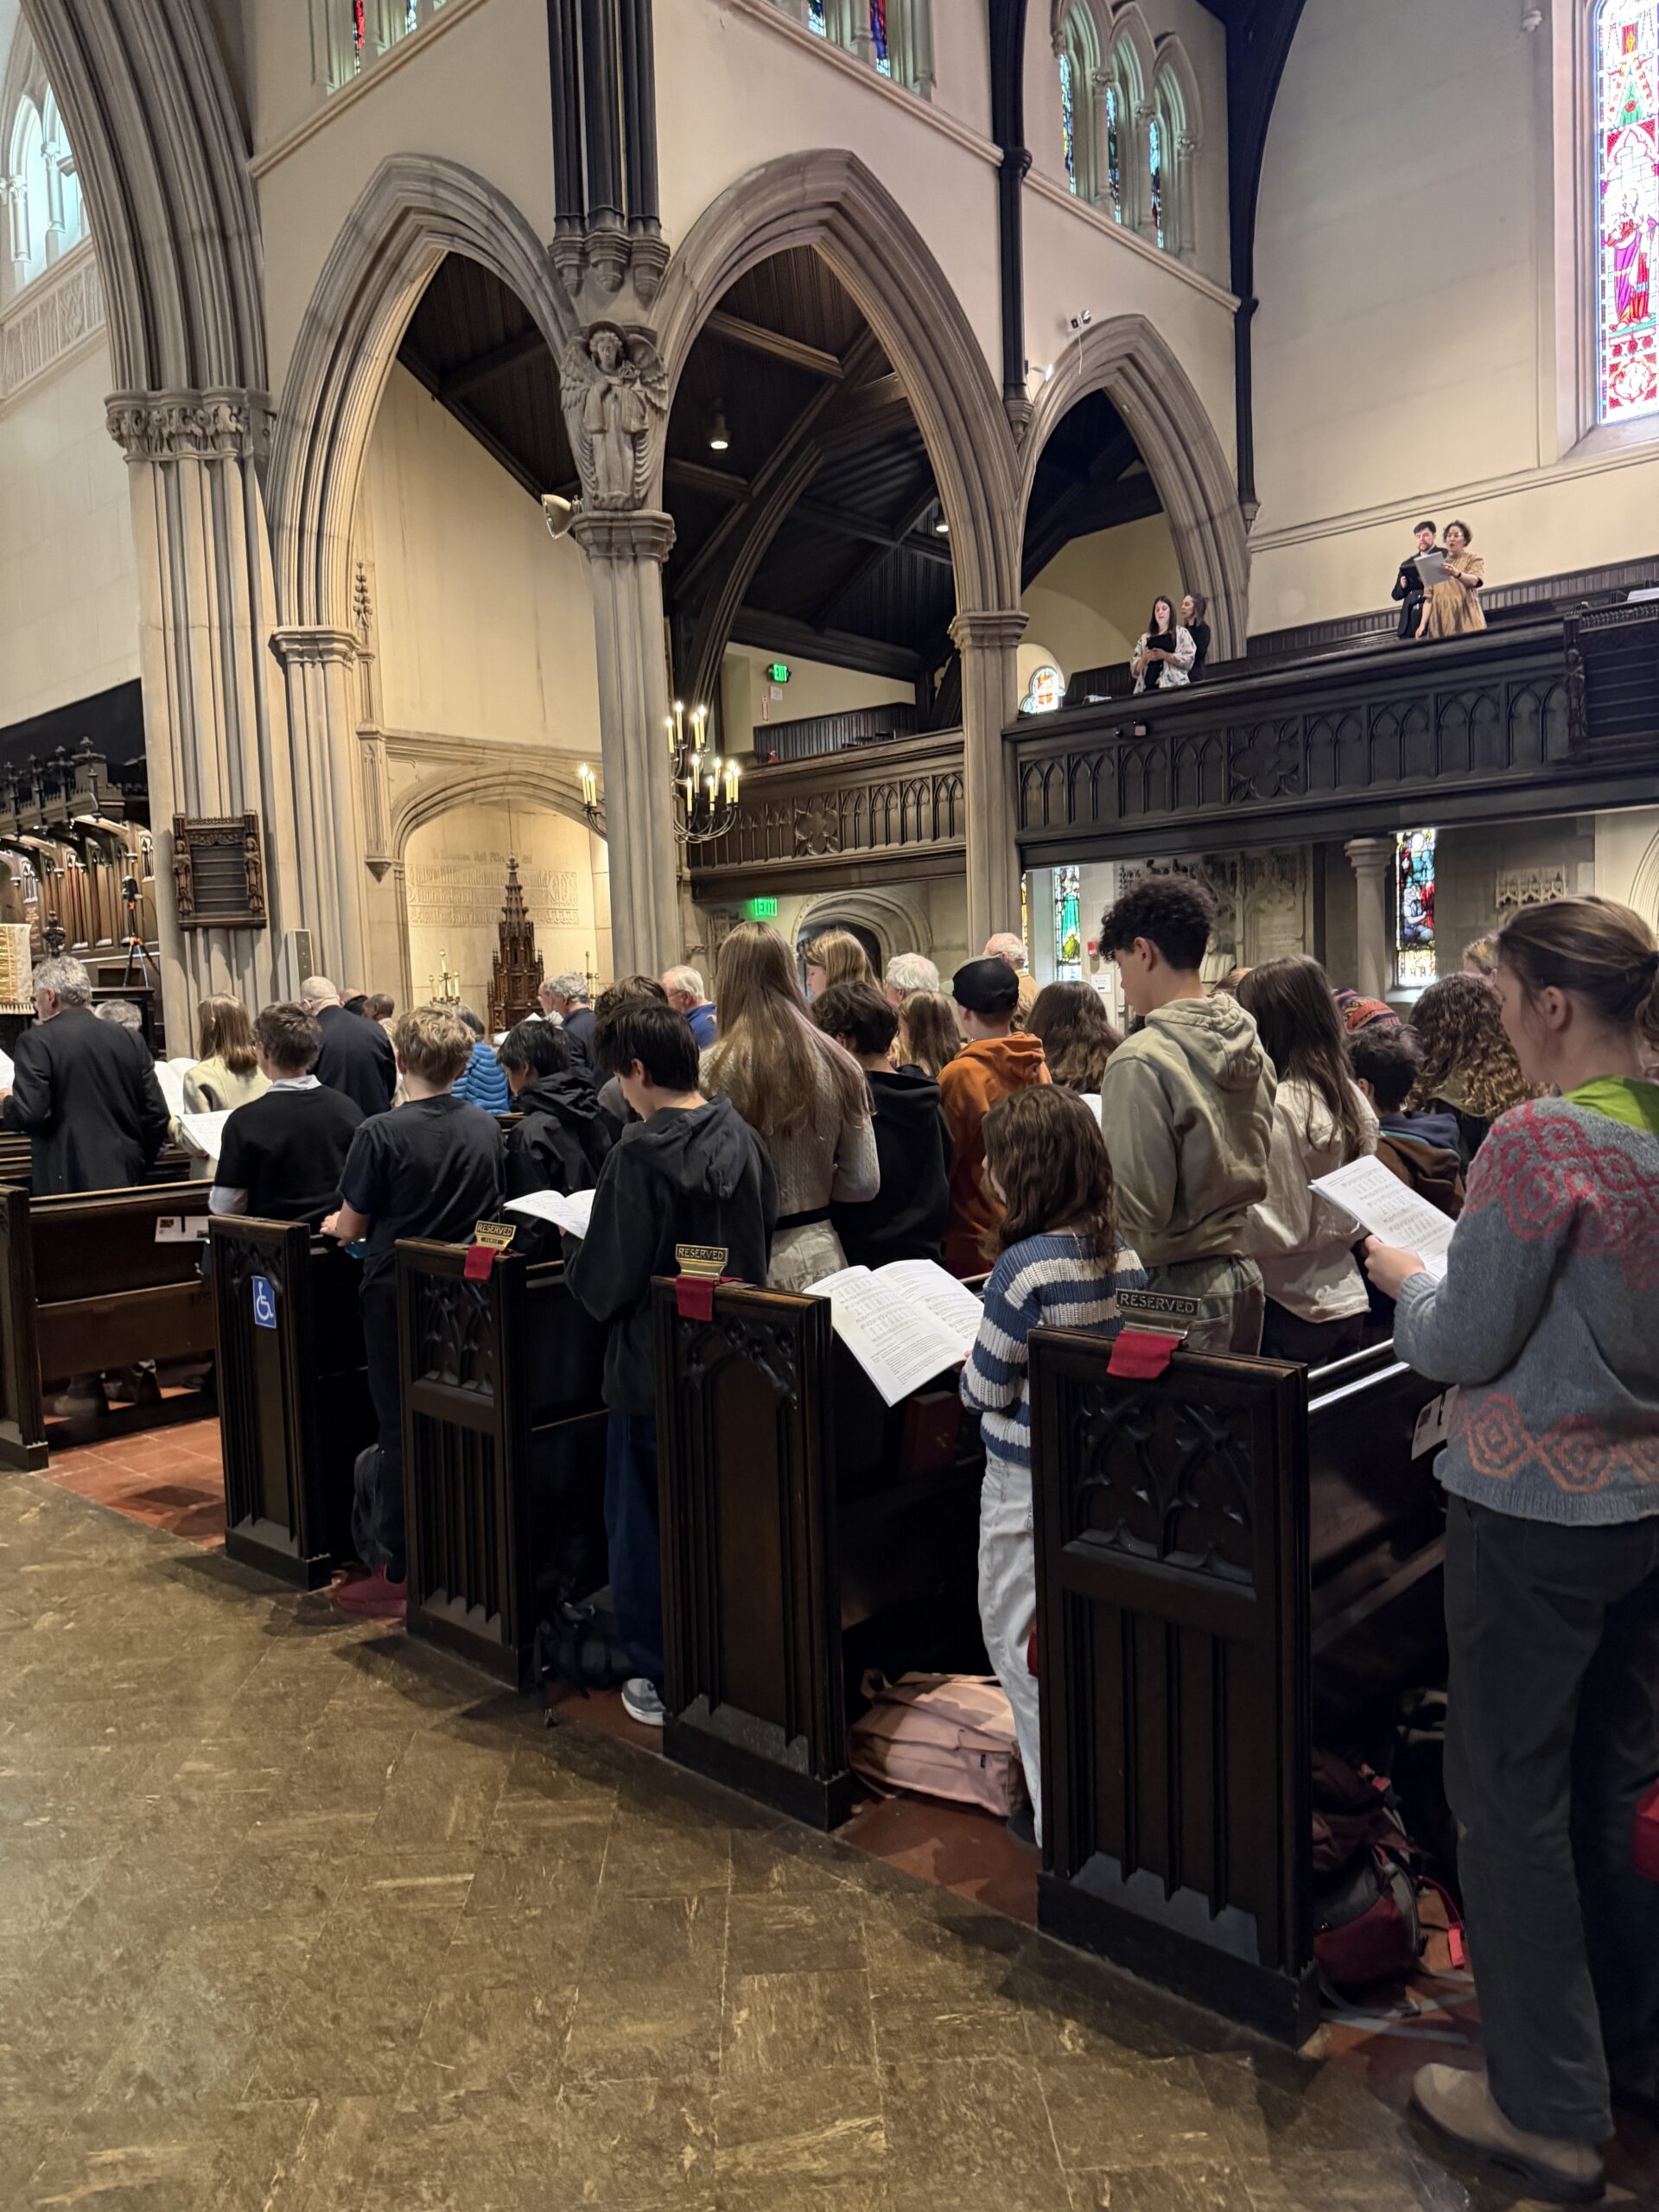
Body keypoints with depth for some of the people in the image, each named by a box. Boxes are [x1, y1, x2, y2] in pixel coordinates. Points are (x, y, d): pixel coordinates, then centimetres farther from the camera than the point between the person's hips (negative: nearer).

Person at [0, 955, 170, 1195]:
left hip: (66, 1184, -4)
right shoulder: (131, 1040, 6)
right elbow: (158, 1116, 5)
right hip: (126, 1182, 4)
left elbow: (28, 1114, -15)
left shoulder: (36, 1042, -6)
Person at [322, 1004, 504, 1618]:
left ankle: (397, 1571, 13)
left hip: (397, 1291, -4)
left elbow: (352, 1225, -7)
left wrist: (336, 1225, 15)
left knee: (400, 1431, 5)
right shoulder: (486, 1128, 0)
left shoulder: (382, 1133, -16)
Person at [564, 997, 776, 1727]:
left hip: (654, 1371, -6)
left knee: (646, 1525, 10)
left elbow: (606, 1283, -17)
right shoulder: (741, 1137, -2)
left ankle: (661, 1677, 19)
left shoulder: (639, 1154, -21)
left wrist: (574, 1245, 2)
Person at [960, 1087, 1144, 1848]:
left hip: (1028, 1490, -7)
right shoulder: (1123, 1255, -1)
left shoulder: (1025, 1267, -23)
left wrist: (973, 1362, 5)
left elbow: (985, 1391, -15)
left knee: (1022, 1645, 10)